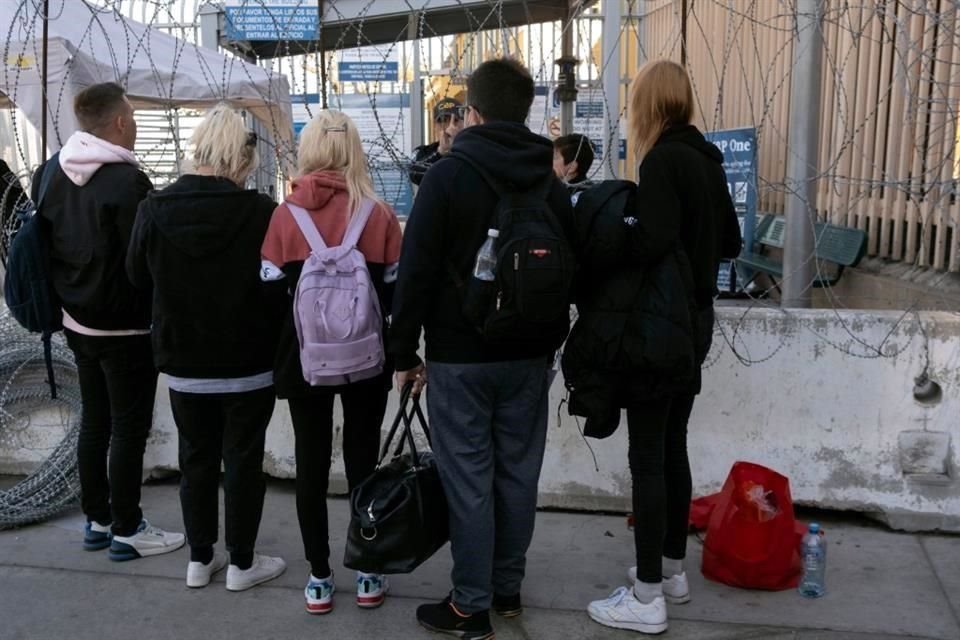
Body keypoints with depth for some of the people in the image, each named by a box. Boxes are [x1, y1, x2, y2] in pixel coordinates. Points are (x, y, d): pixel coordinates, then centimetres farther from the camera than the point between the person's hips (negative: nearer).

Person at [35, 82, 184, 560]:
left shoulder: (51, 174, 4)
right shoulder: (128, 182, -21)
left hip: (77, 322, 8)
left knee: (93, 422, 17)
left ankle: (96, 520, 28)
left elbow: (43, 241, 13)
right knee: (129, 429, 4)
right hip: (125, 328, -8)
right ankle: (126, 531, 14)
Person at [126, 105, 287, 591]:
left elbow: (138, 276, 7)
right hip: (247, 363, -3)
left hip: (182, 362, 3)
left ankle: (199, 558, 27)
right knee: (242, 459, 9)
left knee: (196, 457, 17)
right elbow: (282, 282, -9)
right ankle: (242, 563, 20)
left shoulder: (154, 209, -8)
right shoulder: (260, 212, -19)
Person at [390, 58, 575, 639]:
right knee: (517, 474, 12)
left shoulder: (448, 175, -9)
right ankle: (507, 588, 26)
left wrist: (405, 352, -3)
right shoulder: (552, 184, 7)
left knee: (469, 481, 1)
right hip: (528, 357, 5)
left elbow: (417, 271, -11)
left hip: (460, 357, -5)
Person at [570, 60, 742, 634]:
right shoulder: (706, 160, 11)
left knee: (647, 458, -3)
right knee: (672, 450, 16)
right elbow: (730, 243, 17)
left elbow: (653, 241, -25)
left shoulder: (662, 160, -14)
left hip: (655, 327, -9)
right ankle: (672, 571, 28)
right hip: (692, 323, 9)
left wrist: (601, 234, -12)